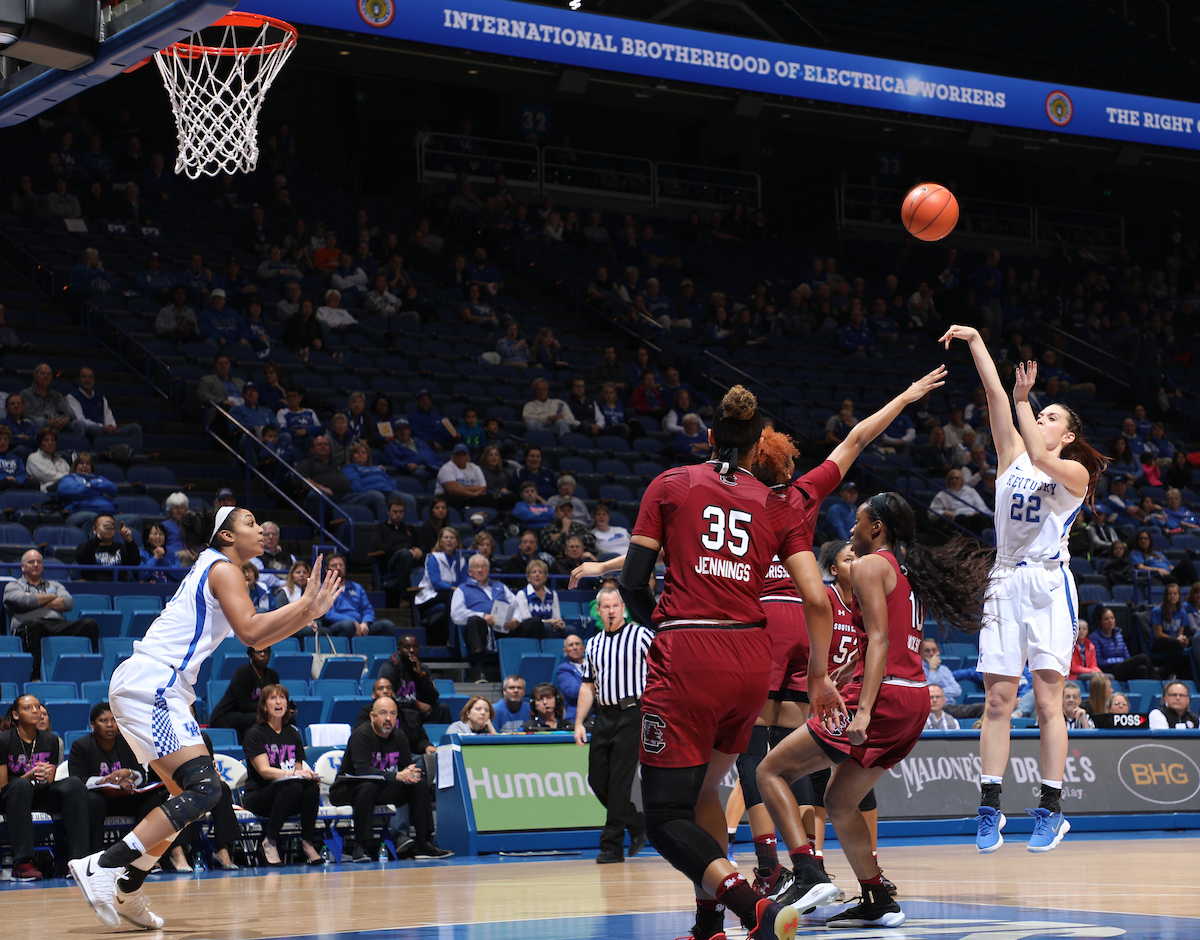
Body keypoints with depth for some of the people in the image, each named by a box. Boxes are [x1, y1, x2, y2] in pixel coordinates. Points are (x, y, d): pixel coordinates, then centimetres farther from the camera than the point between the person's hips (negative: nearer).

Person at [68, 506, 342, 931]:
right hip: (151, 684, -10)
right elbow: (250, 630, -18)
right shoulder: (222, 568, -4)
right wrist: (304, 603, -12)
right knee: (205, 787, -18)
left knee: (191, 795, 14)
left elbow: (259, 641, 28)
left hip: (148, 689, 10)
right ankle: (100, 865, -25)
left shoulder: (214, 570, 25)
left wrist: (310, 612, 20)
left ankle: (127, 892, 12)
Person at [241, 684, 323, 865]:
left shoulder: (292, 733, 16)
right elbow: (264, 771, -14)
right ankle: (269, 843, -26)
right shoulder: (255, 733, -2)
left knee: (312, 786, -29)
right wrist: (293, 773, -30)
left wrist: (311, 776, -10)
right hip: (257, 795, -4)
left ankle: (308, 842, -22)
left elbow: (299, 769, 14)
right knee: (293, 787, -35)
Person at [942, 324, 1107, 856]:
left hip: (1049, 585, -4)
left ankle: (1051, 809, -2)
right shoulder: (1011, 456, 16)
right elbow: (994, 393, 8)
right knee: (997, 700, -1)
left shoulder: (1075, 471, 4)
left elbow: (1042, 459, -18)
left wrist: (1023, 400, -15)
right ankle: (990, 807, 0)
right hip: (1005, 585, 4)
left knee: (1047, 701, -6)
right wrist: (975, 343, 1)